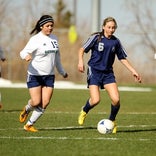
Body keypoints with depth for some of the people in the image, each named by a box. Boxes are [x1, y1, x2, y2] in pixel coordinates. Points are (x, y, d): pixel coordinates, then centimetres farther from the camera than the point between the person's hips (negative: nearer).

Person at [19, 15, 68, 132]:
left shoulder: (54, 39, 9)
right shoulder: (35, 39, -10)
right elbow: (23, 52, -17)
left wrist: (62, 72, 31)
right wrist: (26, 56, -41)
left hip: (49, 76, 5)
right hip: (35, 75, -5)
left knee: (45, 103, -5)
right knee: (36, 102, -10)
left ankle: (29, 125, 8)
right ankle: (26, 110, 26)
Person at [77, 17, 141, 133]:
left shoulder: (115, 42, 6)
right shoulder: (96, 37, -5)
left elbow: (123, 58, 15)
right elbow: (82, 49, -2)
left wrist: (133, 71, 9)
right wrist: (81, 61, -20)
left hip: (108, 73, 3)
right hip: (94, 71, -3)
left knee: (116, 99, -12)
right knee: (95, 100, -17)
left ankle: (112, 121, 15)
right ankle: (84, 111, 19)